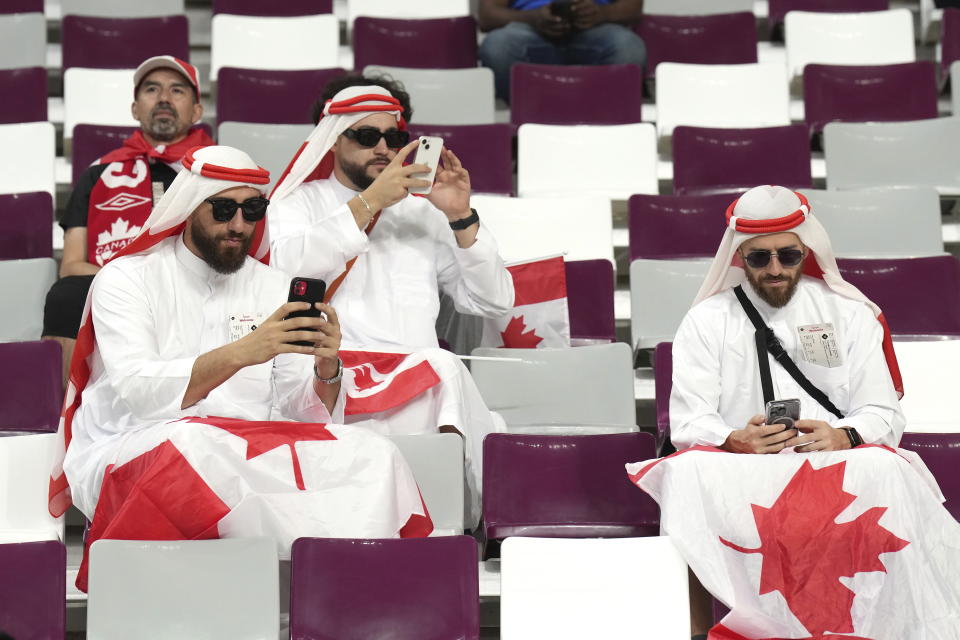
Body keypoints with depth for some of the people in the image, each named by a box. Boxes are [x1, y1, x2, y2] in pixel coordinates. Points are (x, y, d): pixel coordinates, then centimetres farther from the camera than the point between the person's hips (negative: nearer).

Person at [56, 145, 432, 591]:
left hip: (248, 457, 4)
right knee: (191, 445, -39)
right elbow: (138, 394, -18)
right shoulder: (125, 279, 1)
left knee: (374, 456, -21)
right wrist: (239, 353, -28)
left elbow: (309, 415, 6)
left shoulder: (272, 287, 14)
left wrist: (327, 368, -16)